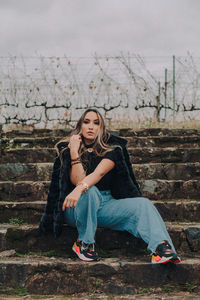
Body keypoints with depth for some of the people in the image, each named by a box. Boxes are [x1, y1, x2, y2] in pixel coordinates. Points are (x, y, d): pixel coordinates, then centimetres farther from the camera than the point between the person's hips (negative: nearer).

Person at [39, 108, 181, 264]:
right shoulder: (68, 150, 0)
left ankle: (161, 247, -40)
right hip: (77, 209, -2)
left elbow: (100, 173, -22)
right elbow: (78, 181, -16)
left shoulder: (111, 149, 0)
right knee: (90, 191, -35)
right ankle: (84, 243, -21)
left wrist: (80, 188, -41)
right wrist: (74, 152, -22)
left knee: (143, 204, -19)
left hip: (105, 204, 2)